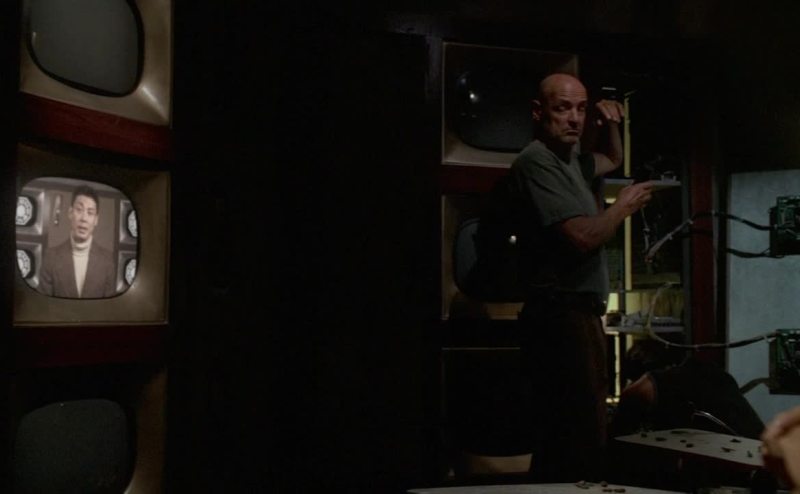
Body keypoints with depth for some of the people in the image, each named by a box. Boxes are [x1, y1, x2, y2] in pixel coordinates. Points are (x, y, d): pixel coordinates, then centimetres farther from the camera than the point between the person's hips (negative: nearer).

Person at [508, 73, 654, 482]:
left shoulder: (569, 158, 19)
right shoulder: (536, 161, -11)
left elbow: (613, 160, 41)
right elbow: (582, 236, -19)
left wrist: (611, 126, 20)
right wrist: (624, 205, -1)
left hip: (578, 314, 11)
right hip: (561, 315, -11)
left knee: (566, 440, 13)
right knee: (578, 440, -14)